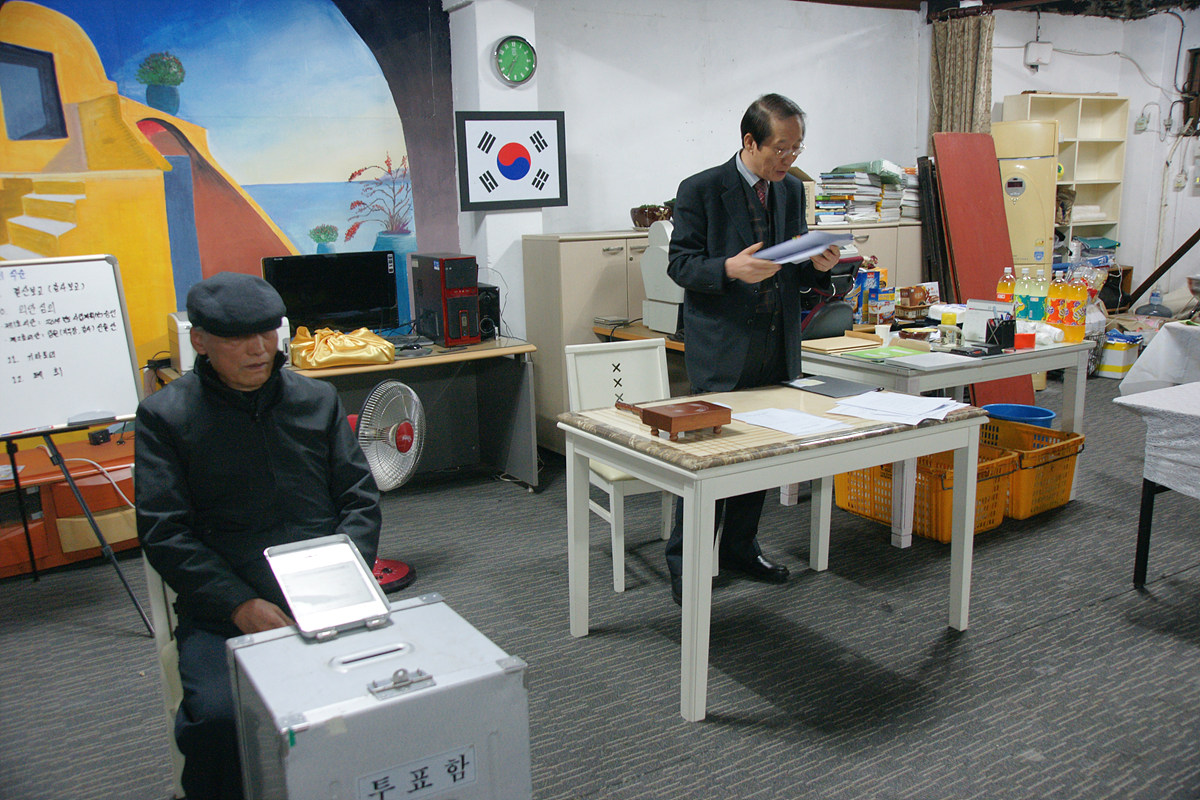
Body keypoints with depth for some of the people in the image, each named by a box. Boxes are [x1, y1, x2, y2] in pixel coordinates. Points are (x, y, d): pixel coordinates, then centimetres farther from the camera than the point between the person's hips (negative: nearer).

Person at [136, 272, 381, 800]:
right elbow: (164, 534, -1)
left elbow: (360, 499, 12)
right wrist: (242, 606, -13)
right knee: (217, 718, -29)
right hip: (221, 611, -2)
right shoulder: (165, 416, 5)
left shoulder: (317, 399, 14)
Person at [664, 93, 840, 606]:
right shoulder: (701, 190, -6)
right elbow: (680, 263, -9)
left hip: (777, 349, 7)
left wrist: (819, 265, -5)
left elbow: (797, 268, 17)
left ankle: (740, 548, 29)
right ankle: (684, 562, 9)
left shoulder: (792, 189, 12)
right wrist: (730, 269, -25)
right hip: (723, 349, -6)